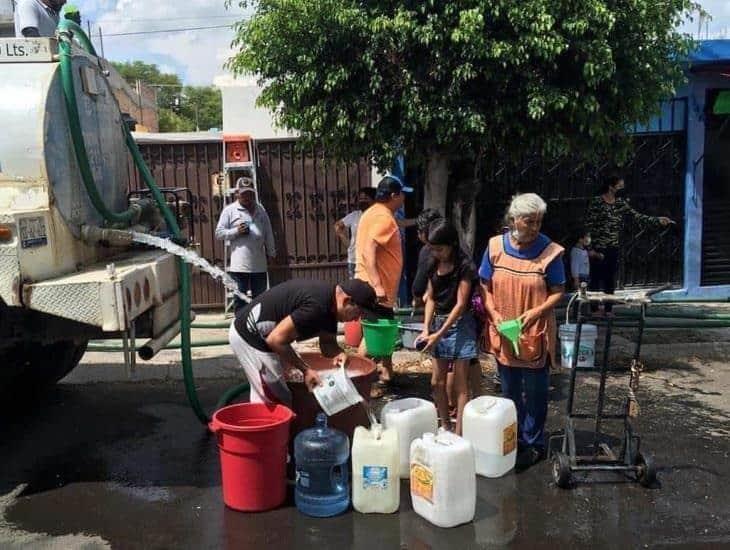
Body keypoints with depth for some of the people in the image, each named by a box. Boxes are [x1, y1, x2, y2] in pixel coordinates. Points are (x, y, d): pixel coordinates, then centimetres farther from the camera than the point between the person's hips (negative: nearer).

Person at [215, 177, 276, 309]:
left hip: (259, 264, 4)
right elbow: (219, 233, -1)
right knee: (240, 299, 2)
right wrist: (236, 231, -15)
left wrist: (271, 253, 14)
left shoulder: (260, 210, 12)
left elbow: (268, 234, 15)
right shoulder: (229, 210, 0)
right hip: (239, 265, -4)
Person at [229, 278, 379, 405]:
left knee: (264, 395, 22)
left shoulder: (330, 301, 2)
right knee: (277, 401, -4)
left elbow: (327, 342, 8)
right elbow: (275, 339, -27)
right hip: (250, 336, -10)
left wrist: (339, 353, -14)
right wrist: (305, 370, -19)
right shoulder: (317, 306, -28)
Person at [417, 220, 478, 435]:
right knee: (437, 382, 11)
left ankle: (459, 433, 4)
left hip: (460, 325, -7)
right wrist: (426, 329, -5)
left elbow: (460, 304, -16)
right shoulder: (434, 265, 5)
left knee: (460, 385, -1)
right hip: (439, 323, 7)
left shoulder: (465, 266, -15)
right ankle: (445, 428, 25)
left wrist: (439, 334, -19)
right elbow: (431, 298, 7)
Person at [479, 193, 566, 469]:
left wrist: (536, 312, -22)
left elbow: (558, 292, -6)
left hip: (536, 335, -3)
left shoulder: (550, 251, -11)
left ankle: (534, 444, 25)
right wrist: (494, 314, -11)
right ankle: (514, 439, 34)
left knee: (534, 393, 9)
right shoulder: (495, 246, -3)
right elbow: (485, 286, 3)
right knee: (509, 392, 17)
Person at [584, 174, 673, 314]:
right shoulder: (596, 202, -8)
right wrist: (592, 249, -13)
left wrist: (658, 220, -9)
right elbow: (588, 226, -9)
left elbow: (637, 217, 4)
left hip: (613, 249, 6)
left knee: (610, 280, 10)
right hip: (598, 249, -6)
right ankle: (594, 310, 9)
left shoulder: (621, 203, 8)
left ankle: (608, 309, 19)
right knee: (596, 279, -1)